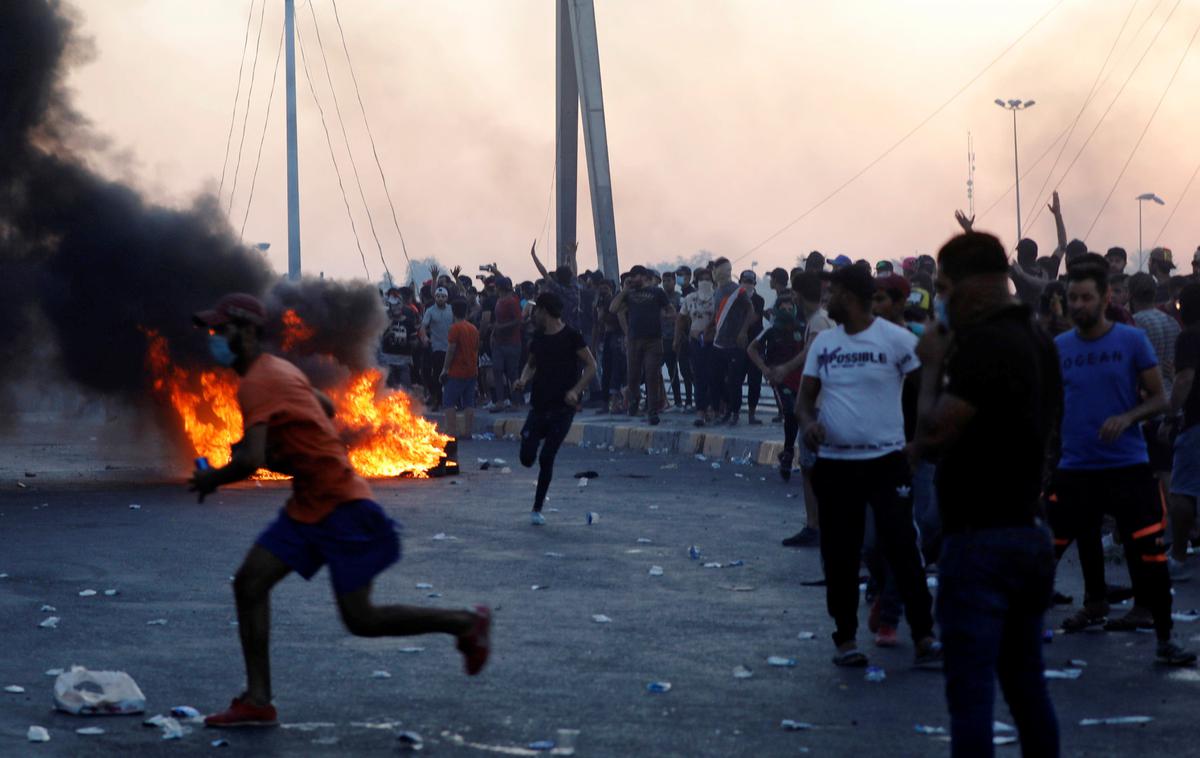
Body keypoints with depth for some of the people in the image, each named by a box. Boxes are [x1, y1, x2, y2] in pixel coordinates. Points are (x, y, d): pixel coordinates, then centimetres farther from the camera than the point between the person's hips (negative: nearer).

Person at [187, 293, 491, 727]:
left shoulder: (256, 383, -19)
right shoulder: (277, 370, 12)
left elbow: (250, 462, -29)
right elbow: (326, 408, 28)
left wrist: (212, 480, -9)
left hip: (341, 506, -10)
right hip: (308, 507, 10)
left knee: (361, 620, -5)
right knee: (249, 582, 0)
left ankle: (467, 623, 11)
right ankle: (257, 702, 0)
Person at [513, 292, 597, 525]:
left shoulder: (571, 336, -8)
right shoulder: (538, 337, 9)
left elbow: (591, 366, -7)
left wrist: (576, 391, -18)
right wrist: (524, 380, 0)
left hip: (562, 408, -5)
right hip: (539, 405, 5)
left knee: (546, 458, -5)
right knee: (527, 457, -6)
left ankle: (538, 509, 6)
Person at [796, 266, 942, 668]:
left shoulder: (896, 339, -7)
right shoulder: (823, 342, 8)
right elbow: (805, 396, 11)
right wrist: (808, 421, -11)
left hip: (886, 461, -4)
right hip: (835, 464, 4)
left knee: (902, 547, -7)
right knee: (840, 555, 7)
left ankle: (924, 637, -3)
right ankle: (846, 639, 17)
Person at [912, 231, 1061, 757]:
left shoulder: (981, 345, -17)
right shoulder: (1038, 340, 12)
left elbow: (932, 436, -20)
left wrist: (932, 367, -6)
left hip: (980, 540, -9)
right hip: (1030, 532, 9)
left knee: (970, 693, -6)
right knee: (1026, 684, 15)